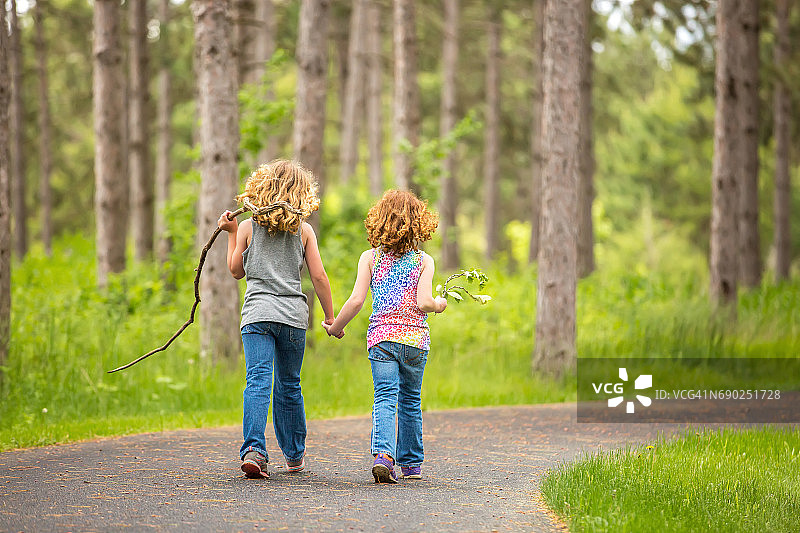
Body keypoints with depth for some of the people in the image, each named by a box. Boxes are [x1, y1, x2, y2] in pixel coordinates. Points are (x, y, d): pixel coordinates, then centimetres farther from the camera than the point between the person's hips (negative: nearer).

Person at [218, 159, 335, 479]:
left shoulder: (248, 228, 4)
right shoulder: (303, 230, 5)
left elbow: (236, 271, 13)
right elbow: (319, 277, 3)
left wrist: (231, 233, 22)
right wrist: (330, 317, 11)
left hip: (257, 313, -1)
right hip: (293, 314, 1)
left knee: (258, 382, -10)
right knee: (289, 385, 14)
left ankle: (253, 449, -28)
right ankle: (294, 455, 23)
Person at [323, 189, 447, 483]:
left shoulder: (370, 257, 3)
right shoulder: (424, 261, 1)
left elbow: (356, 300, -4)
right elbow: (423, 303, -10)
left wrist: (335, 327, 9)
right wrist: (439, 304, 12)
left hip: (382, 335, -1)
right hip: (416, 337, 1)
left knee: (385, 397, -6)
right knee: (411, 399, 14)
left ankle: (383, 452, -29)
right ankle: (411, 463, 23)